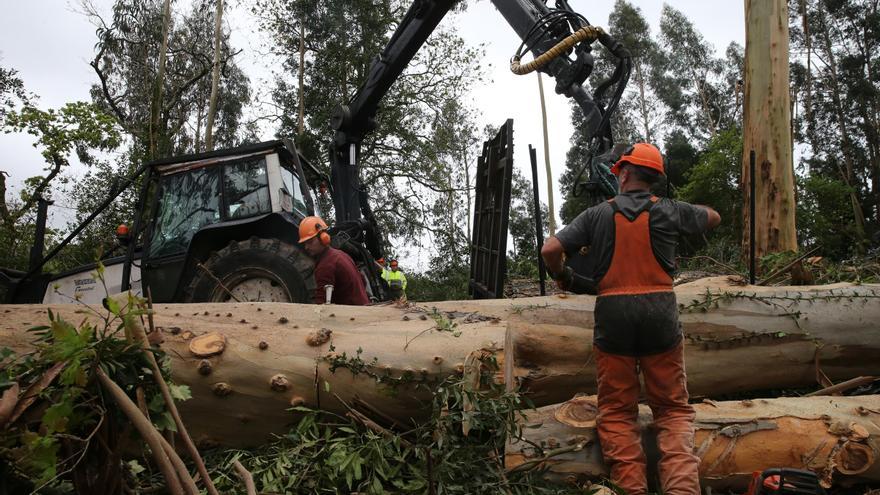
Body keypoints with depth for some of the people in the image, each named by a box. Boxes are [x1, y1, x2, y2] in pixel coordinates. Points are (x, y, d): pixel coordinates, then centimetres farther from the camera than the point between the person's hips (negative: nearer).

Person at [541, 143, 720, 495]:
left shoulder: (597, 215, 3)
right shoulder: (669, 211, 6)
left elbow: (550, 249, -5)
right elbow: (713, 218, 26)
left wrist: (562, 277, 15)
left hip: (612, 314, -1)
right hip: (660, 314, 1)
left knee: (617, 411, 9)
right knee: (672, 408, 11)